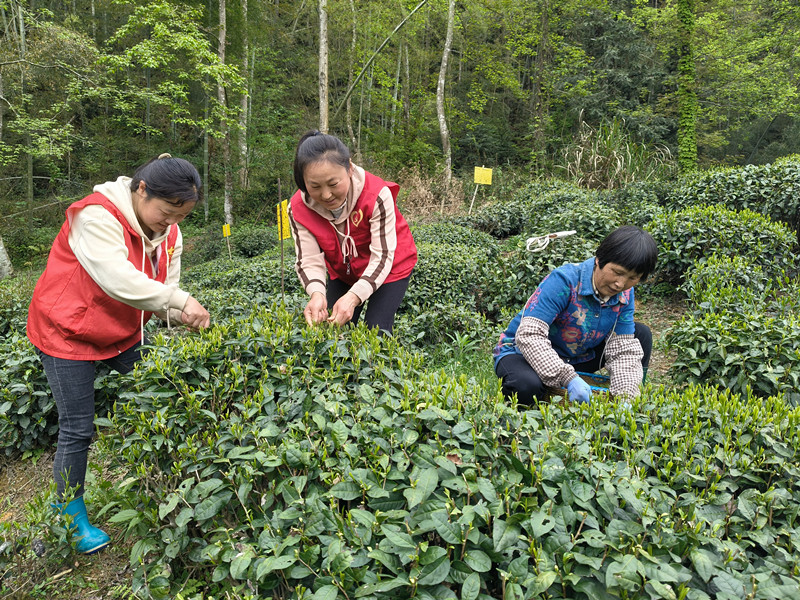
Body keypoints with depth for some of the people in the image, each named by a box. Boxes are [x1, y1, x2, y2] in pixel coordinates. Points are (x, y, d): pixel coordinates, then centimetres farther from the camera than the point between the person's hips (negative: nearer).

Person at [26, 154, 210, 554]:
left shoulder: (168, 232, -2)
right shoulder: (96, 216, -25)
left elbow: (162, 292, -3)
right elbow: (116, 278, -38)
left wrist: (183, 315, -24)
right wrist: (180, 299, -41)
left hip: (122, 333, 7)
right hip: (68, 333, -6)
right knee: (77, 430, 0)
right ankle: (70, 516, 20)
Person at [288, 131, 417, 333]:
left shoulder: (376, 195, -32)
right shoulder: (299, 208, -21)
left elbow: (382, 257, -31)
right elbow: (309, 261, -21)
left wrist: (354, 297, -46)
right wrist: (317, 294, -44)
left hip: (388, 268, -3)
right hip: (343, 272, 4)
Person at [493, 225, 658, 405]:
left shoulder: (624, 295, -6)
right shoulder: (564, 281, -28)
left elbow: (624, 349, -10)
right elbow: (529, 335, -35)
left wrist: (626, 398, -26)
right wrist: (568, 378, -44)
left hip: (574, 360, 7)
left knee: (641, 334, -1)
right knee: (527, 385, -42)